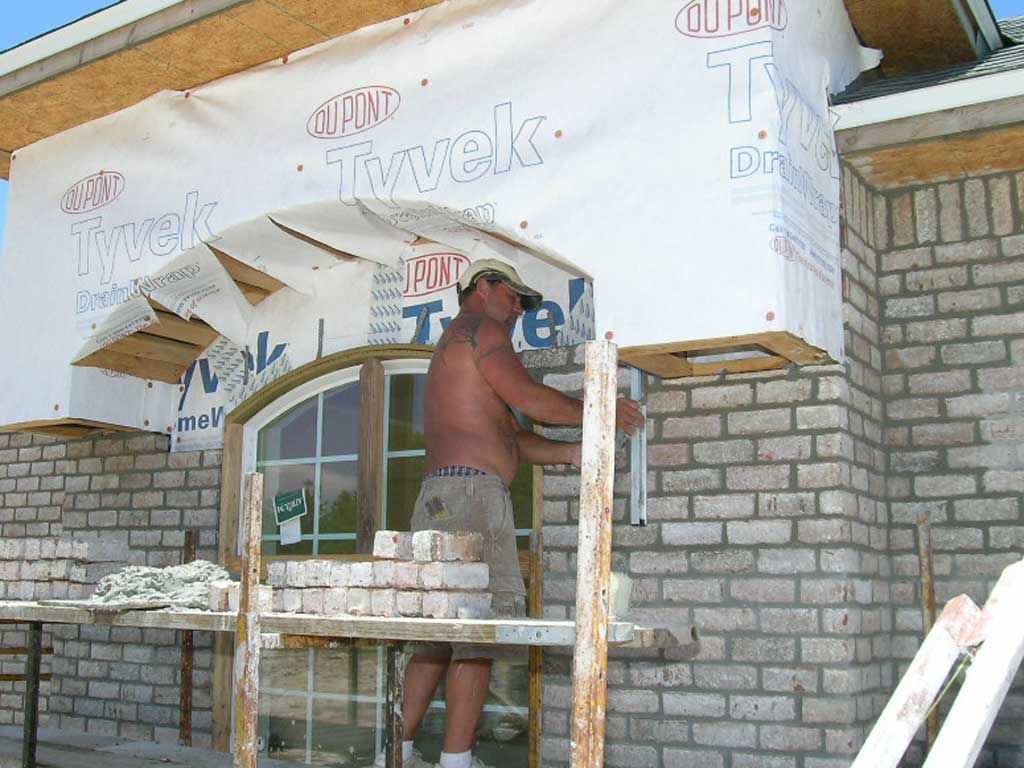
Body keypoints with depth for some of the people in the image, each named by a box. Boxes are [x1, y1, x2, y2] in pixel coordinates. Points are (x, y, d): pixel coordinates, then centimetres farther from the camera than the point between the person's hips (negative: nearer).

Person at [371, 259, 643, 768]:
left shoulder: (452, 348, 32)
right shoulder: (480, 328, 2)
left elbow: (512, 439, 26)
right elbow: (529, 399, -9)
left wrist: (575, 453, 18)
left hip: (439, 498, 10)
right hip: (470, 491, -10)